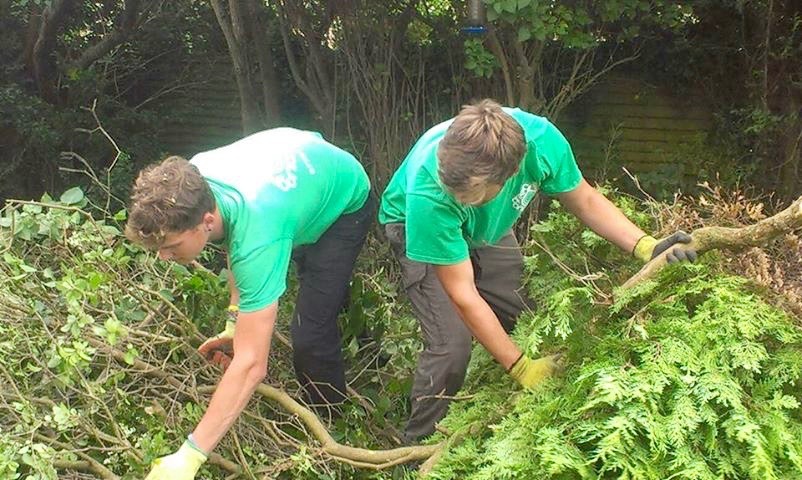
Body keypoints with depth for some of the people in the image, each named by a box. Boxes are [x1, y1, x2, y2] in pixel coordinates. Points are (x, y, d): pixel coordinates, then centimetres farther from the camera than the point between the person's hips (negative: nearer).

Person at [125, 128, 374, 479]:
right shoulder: (190, 181, -28)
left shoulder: (257, 235, -47)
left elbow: (251, 364, -49)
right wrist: (236, 319, -13)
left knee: (311, 330, -15)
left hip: (345, 202, -7)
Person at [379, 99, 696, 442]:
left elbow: (584, 200, -13)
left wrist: (646, 247, -26)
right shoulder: (427, 194, -44)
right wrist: (522, 368, -33)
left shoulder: (541, 140, -34)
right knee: (451, 346, -19)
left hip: (487, 229, 5)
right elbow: (462, 294, -34)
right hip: (418, 231, -4)